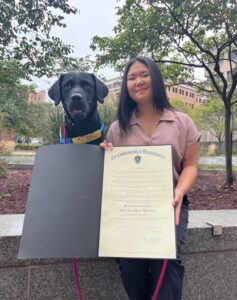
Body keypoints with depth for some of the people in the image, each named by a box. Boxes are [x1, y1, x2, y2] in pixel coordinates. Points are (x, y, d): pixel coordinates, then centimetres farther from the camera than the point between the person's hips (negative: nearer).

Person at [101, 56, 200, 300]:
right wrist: (105, 156, -9)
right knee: (128, 259, -21)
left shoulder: (182, 122, 6)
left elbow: (190, 166, 3)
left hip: (169, 204, 0)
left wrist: (179, 193, -16)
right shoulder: (117, 128, 9)